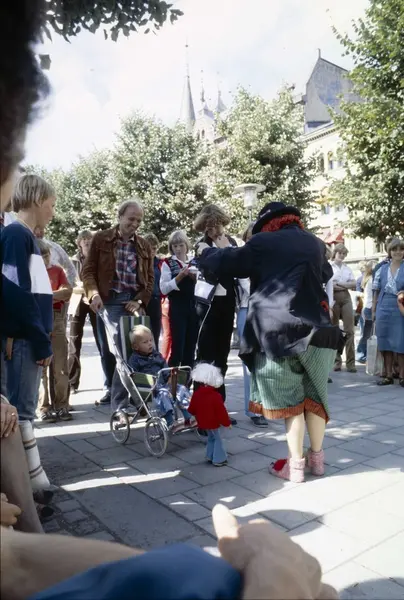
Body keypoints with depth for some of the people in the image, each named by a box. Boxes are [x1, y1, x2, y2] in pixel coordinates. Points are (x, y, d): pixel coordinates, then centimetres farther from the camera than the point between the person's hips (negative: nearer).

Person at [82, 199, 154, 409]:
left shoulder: (144, 246, 13)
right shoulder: (101, 239, 4)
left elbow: (149, 278, 12)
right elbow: (88, 270, 0)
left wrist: (140, 301, -2)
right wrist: (94, 294, -15)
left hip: (133, 302, 3)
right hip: (109, 301, -2)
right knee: (108, 349, -2)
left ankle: (119, 402, 11)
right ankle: (111, 389, 17)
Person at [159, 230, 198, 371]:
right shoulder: (167, 263, 0)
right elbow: (164, 289, -8)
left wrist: (195, 277, -4)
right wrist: (180, 276, -18)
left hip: (193, 308, 4)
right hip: (177, 309, -4)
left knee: (190, 348, 8)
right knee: (177, 347, -7)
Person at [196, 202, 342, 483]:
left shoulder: (262, 243, 4)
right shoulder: (315, 243, 16)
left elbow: (224, 264, 10)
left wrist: (207, 250, 31)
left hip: (276, 330, -4)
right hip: (316, 329, 4)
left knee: (289, 398, 5)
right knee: (315, 394, 16)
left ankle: (296, 465, 11)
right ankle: (317, 457, 27)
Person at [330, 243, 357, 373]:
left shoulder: (348, 268, 16)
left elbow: (354, 284, 6)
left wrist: (338, 284, -6)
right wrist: (346, 285, -5)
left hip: (346, 298, 3)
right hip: (333, 299, -3)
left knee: (349, 330, -5)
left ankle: (350, 362, -3)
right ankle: (336, 360, 10)